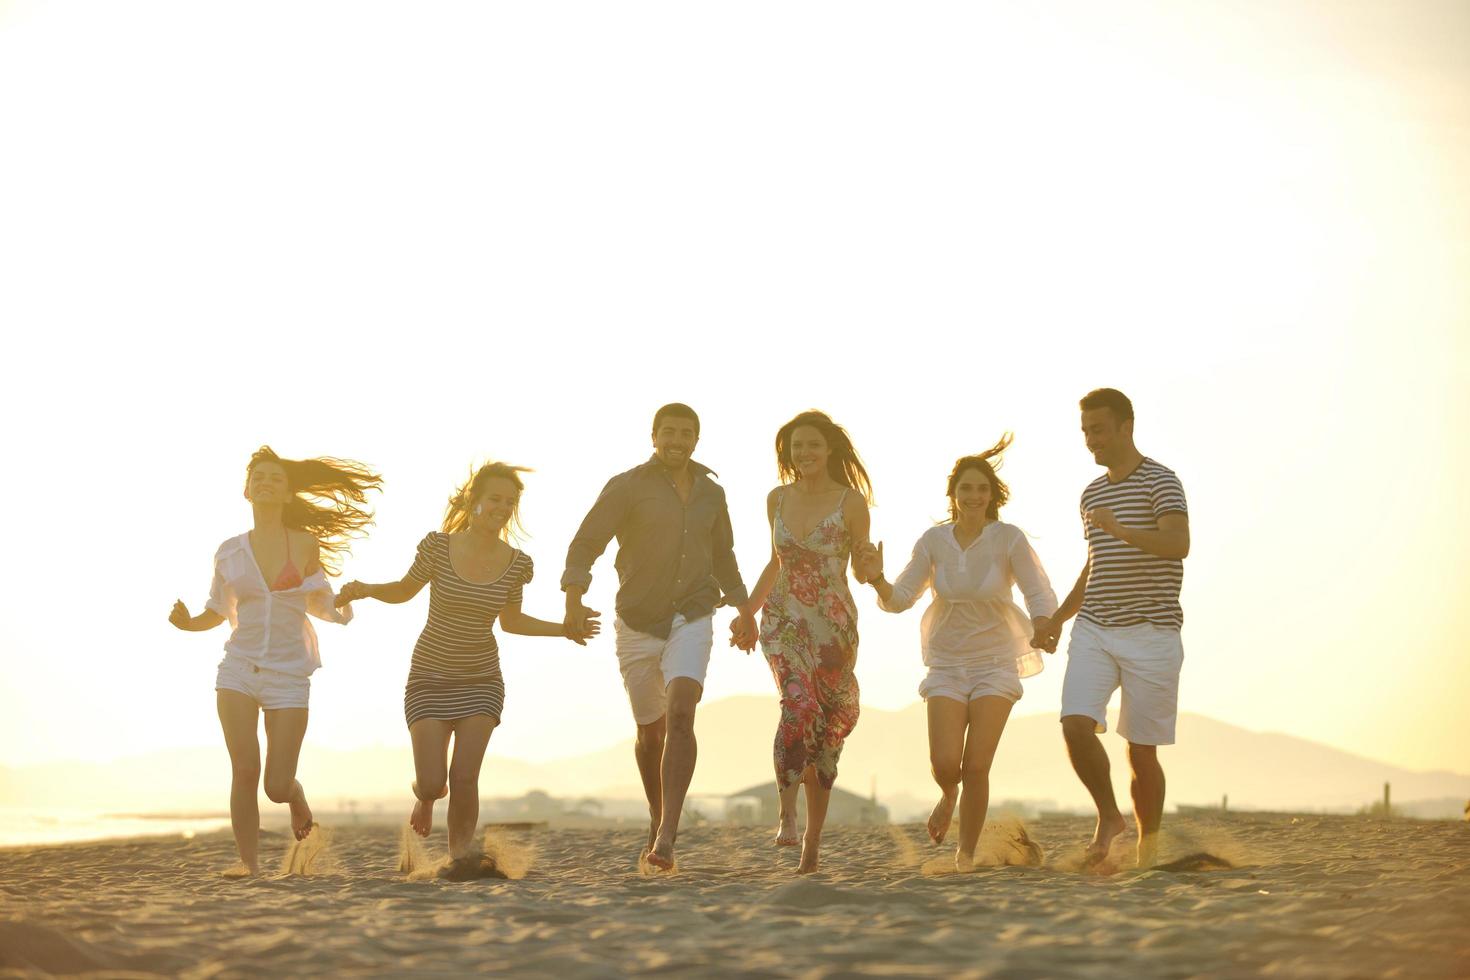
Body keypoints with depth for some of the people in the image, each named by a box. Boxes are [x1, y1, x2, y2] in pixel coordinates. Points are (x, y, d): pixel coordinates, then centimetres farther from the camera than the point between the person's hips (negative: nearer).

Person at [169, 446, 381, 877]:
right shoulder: (229, 551, 6)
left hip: (288, 675, -1)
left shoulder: (305, 545, 4)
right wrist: (187, 623, -5)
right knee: (245, 768, -16)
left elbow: (319, 604, 16)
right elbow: (217, 614, 16)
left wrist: (343, 609, -6)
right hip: (239, 668, 1)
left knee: (276, 787, -5)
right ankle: (248, 861, -2)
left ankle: (297, 798, 32)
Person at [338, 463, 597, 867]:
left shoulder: (516, 564, -6)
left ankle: (460, 852, 12)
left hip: (481, 681, 1)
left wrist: (565, 630, 0)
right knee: (433, 783, -7)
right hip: (430, 679, -1)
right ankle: (427, 794, 31)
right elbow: (404, 591, 3)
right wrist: (366, 589, -16)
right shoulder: (438, 546, -14)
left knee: (464, 777, -12)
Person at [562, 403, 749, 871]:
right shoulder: (627, 486, -7)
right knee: (651, 733, 13)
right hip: (639, 626, -1)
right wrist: (574, 601, -31)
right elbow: (584, 545, -15)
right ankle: (658, 817, 41)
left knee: (680, 716, -23)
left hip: (691, 623, 1)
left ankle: (666, 838, -30)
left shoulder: (710, 493, 7)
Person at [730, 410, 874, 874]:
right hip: (784, 620, 1)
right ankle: (787, 811, -21)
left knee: (827, 729, 5)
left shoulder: (851, 502, -4)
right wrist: (748, 611, 18)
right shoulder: (777, 499, 7)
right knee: (799, 703, -26)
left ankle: (813, 838, 17)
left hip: (835, 625, -1)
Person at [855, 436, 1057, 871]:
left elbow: (1041, 596, -14)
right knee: (944, 763, -13)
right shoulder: (933, 541, -6)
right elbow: (898, 600, -4)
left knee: (976, 767, -10)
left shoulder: (1009, 539, -13)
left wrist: (1041, 629, -36)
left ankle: (966, 853, 12)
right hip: (946, 667, 2)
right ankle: (949, 796, 26)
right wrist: (877, 580, -25)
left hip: (995, 667, -2)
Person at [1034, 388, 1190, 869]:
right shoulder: (1092, 494, 17)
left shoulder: (1160, 481, -5)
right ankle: (1108, 815, 4)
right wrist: (1059, 617, 20)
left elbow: (1179, 544, -22)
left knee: (1142, 752, -1)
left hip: (1151, 635, -5)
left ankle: (1147, 848, 16)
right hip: (1094, 631, 5)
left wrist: (1120, 529, -37)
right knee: (1076, 723, -17)